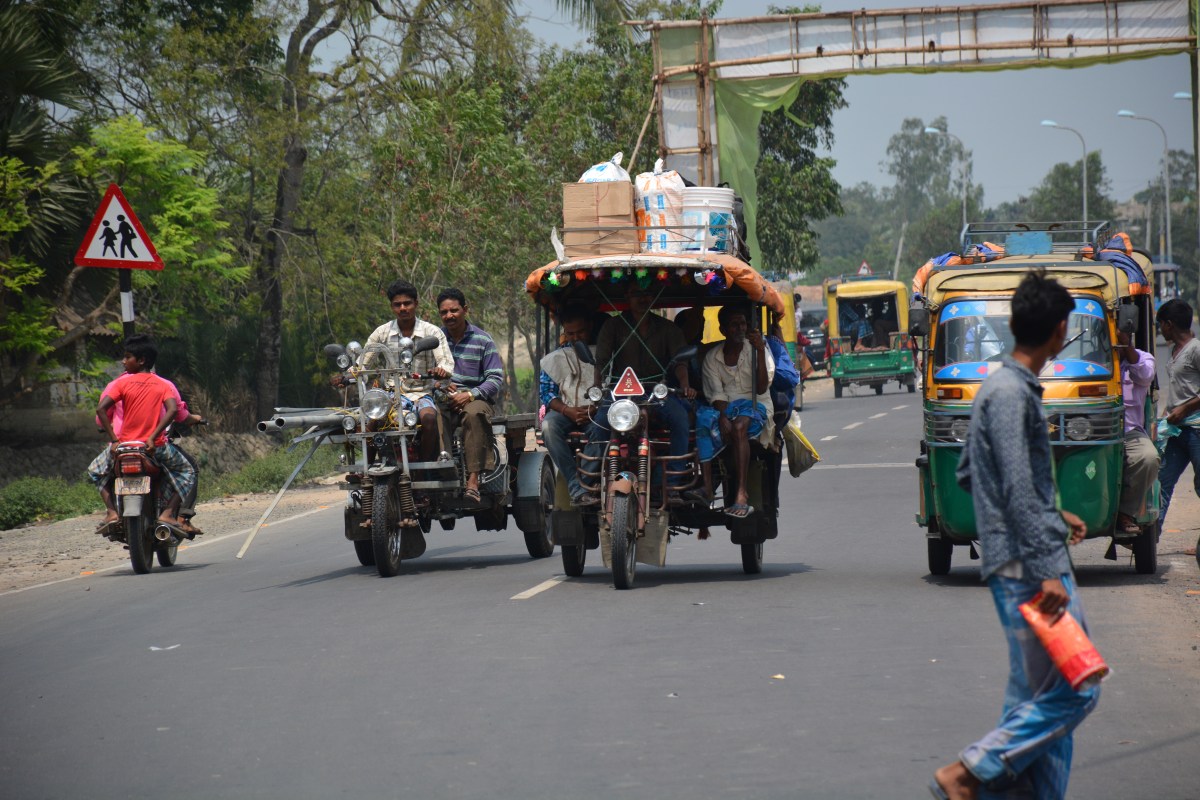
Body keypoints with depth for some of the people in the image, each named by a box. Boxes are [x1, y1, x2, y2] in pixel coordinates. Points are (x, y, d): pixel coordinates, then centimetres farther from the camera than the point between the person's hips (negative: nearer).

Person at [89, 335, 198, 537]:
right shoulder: (164, 385, 2)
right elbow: (172, 410, -15)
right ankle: (168, 513, 1)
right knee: (187, 472, 23)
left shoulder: (122, 383, -2)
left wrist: (113, 439, -9)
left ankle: (112, 511, 4)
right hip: (156, 447, 0)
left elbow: (101, 409, -13)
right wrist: (153, 437, -14)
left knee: (96, 470, 27)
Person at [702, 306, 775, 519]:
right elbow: (716, 393, 2)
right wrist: (723, 417, -19)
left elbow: (761, 388, -6)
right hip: (727, 406, 2)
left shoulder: (756, 349, 7)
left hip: (755, 404, -2)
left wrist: (760, 352, -15)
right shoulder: (713, 356, 13)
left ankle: (741, 495, -44)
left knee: (739, 426, -37)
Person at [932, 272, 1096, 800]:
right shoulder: (1011, 393, -14)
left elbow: (967, 474, 24)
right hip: (1029, 566, -10)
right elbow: (1018, 490, -21)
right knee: (1070, 692, -11)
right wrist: (1047, 571, -23)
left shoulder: (1000, 388, 16)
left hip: (1025, 568, 10)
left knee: (1035, 697, 10)